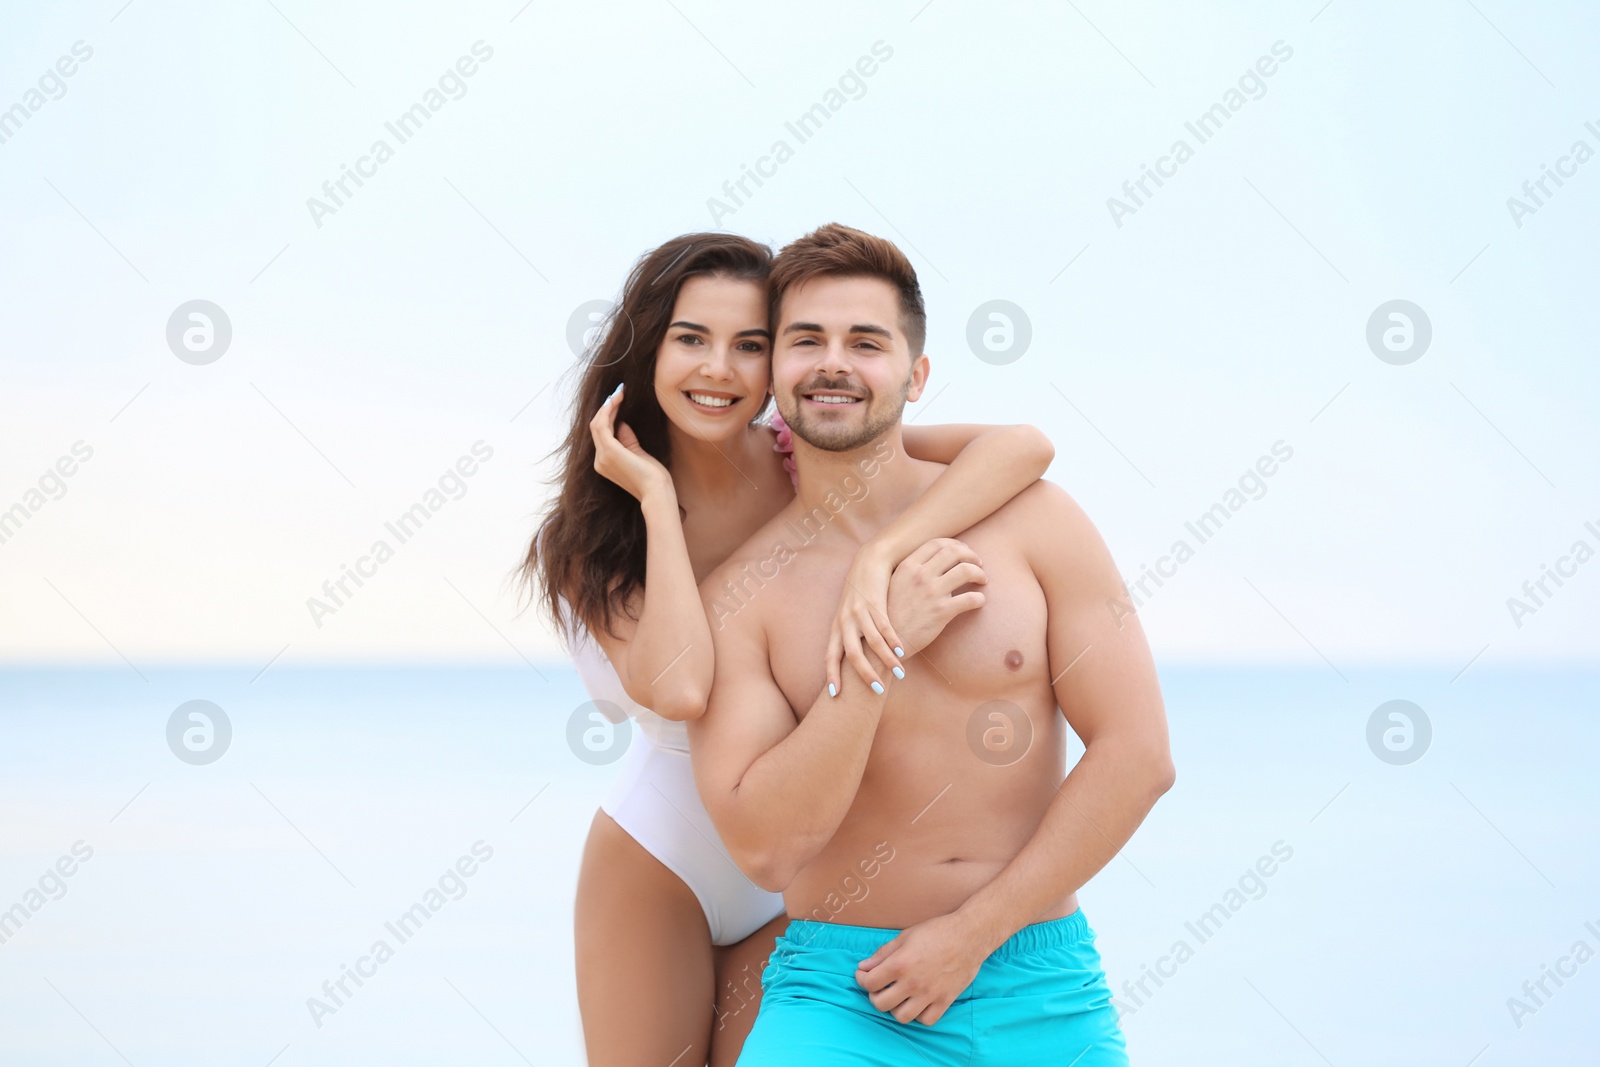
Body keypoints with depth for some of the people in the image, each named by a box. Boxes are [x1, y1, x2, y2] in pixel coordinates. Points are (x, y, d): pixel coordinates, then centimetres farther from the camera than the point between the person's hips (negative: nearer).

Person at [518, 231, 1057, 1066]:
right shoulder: (591, 536, -13)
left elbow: (1023, 446, -28)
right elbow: (678, 686, -33)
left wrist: (877, 558, -40)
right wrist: (658, 498, -23)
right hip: (652, 868, 0)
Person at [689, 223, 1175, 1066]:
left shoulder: (1028, 519, 1)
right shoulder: (739, 593, -1)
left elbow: (1137, 755, -3)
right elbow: (763, 848, -9)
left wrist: (971, 933, -7)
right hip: (838, 995, -1)